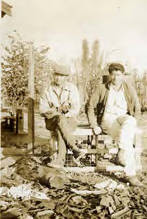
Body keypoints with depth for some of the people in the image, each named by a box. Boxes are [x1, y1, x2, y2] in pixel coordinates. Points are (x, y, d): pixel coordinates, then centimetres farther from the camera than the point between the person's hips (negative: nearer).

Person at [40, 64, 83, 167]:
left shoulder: (72, 88, 7)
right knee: (61, 119, -36)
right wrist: (58, 111, -18)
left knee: (59, 129, -35)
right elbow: (43, 109, -1)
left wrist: (66, 113, -20)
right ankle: (75, 148, -36)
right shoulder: (48, 90, 8)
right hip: (52, 120, 1)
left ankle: (61, 159, -36)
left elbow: (76, 109, -1)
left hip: (69, 119, 0)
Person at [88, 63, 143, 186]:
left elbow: (137, 109, 11)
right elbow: (91, 107, 5)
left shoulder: (129, 89, 9)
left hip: (124, 118, 2)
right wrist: (94, 125, -6)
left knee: (130, 121, -38)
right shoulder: (102, 89, 5)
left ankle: (122, 155, -29)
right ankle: (131, 173, -25)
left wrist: (132, 123, -6)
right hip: (107, 119, -2)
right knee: (128, 143, -30)